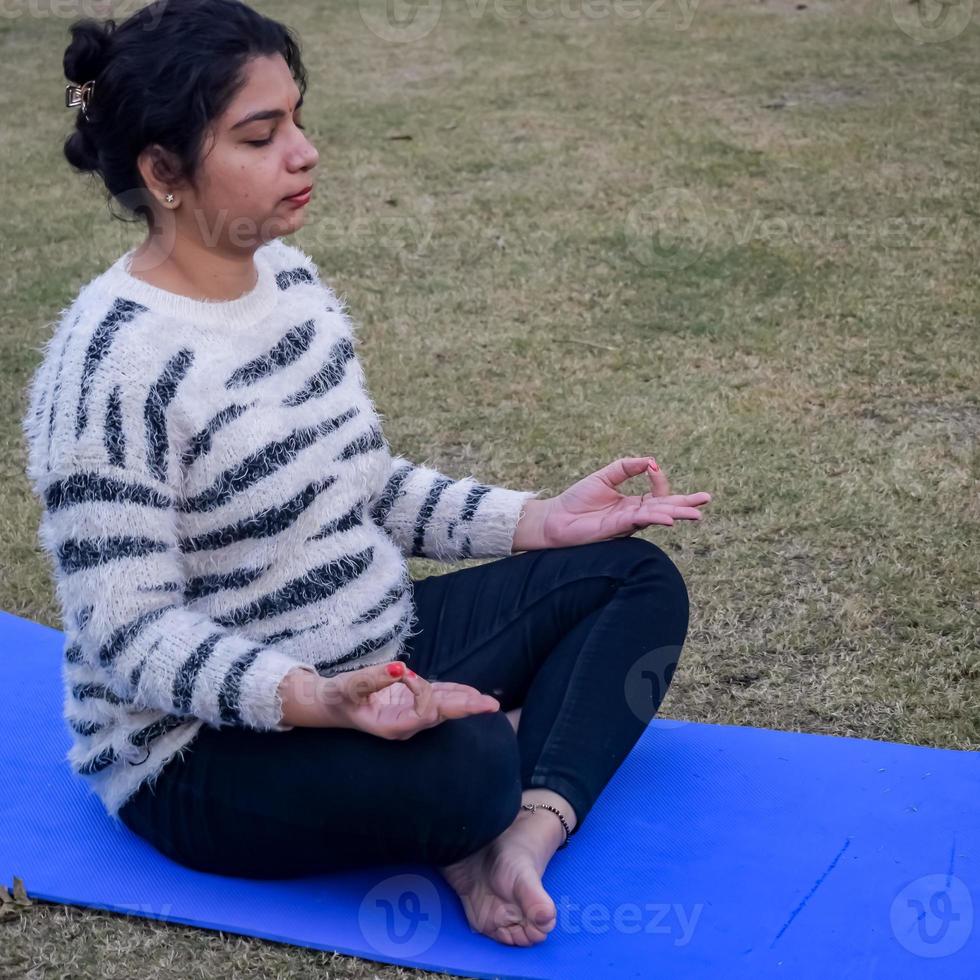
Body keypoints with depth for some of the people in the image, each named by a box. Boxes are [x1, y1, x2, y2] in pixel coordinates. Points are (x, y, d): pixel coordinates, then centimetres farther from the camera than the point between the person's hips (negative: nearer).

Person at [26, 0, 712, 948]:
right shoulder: (114, 364, -24)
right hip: (203, 747, -9)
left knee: (636, 579, 6)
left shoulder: (290, 277, 2)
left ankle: (528, 834, -13)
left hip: (374, 655, 9)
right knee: (464, 766, -38)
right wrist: (316, 699, -38)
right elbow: (129, 634, -24)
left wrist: (539, 519, 2)